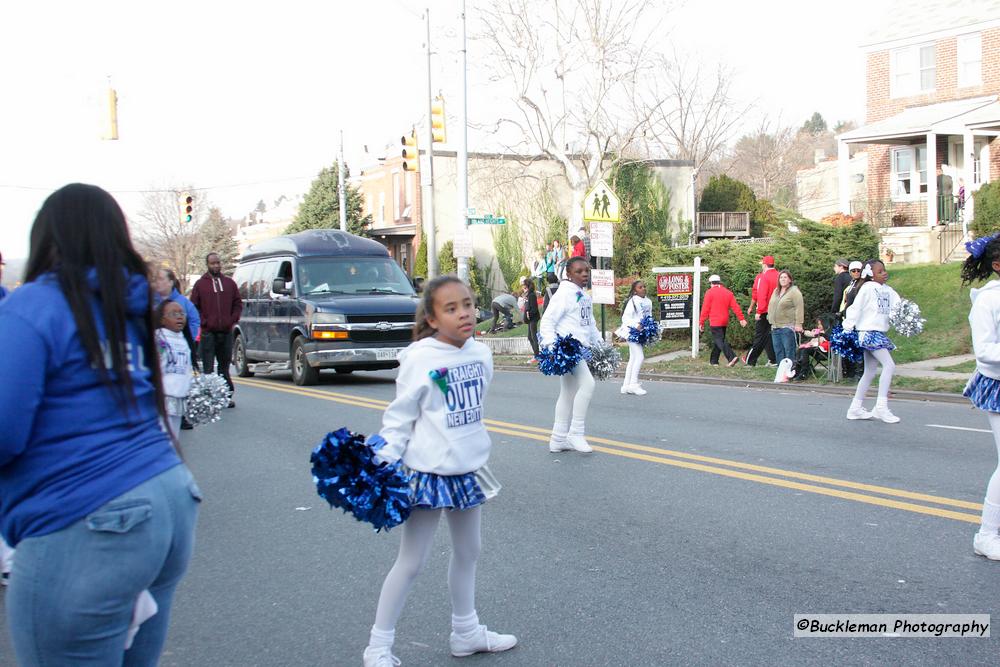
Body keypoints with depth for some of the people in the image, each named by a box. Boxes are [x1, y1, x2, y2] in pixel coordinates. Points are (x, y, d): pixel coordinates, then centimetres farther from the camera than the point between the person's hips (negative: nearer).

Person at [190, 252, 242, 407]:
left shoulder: (229, 283, 12)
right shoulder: (200, 284, 4)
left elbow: (238, 304, 14)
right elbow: (193, 307, 3)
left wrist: (233, 320, 0)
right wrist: (203, 322, -7)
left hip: (226, 332, 3)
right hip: (208, 333, -3)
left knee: (225, 365, 9)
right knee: (208, 367, -4)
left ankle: (227, 396, 13)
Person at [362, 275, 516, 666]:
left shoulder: (481, 353, 0)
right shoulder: (419, 358, -17)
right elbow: (399, 416, -12)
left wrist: (476, 454, 15)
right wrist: (383, 463, -18)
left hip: (468, 469, 6)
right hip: (429, 472, -6)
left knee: (467, 552, 20)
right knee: (411, 562, 2)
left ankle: (466, 633, 38)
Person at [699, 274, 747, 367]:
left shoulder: (710, 292, -7)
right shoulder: (728, 293, 9)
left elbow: (705, 309, -8)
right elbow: (735, 307, 5)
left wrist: (701, 322, -4)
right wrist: (741, 319, 5)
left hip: (715, 322, -6)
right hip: (724, 321, 6)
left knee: (720, 341, -10)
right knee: (717, 340, 16)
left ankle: (732, 357, -26)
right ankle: (714, 361, 20)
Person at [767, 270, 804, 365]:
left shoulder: (794, 292, -6)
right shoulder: (775, 292, 17)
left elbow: (799, 308, -13)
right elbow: (771, 306, 23)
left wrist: (798, 324, -19)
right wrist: (771, 321, 17)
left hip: (788, 327, -8)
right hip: (775, 327, 8)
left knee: (789, 351, -8)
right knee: (778, 352, 8)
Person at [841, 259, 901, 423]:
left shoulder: (888, 290, 14)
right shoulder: (867, 288, -8)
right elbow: (856, 308, -11)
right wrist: (848, 329, -16)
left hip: (880, 334, 9)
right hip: (869, 332, -9)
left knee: (870, 372, 12)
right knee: (889, 364, -18)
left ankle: (855, 408, 19)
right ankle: (881, 407, -17)